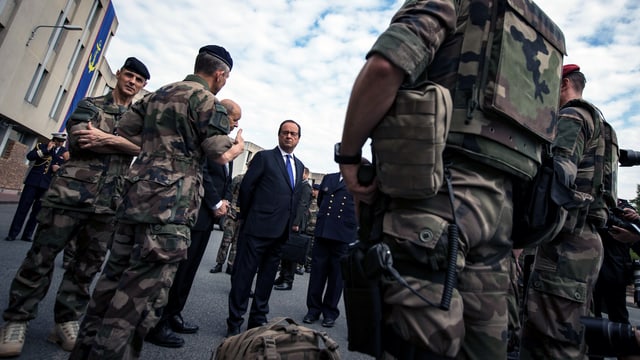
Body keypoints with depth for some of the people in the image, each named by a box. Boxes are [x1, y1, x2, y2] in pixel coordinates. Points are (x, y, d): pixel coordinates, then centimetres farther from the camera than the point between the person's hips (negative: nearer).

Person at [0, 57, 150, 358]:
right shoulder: (90, 105, 10)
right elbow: (80, 138, -8)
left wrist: (105, 138, -17)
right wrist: (123, 141, -8)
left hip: (108, 203, 2)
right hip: (71, 193, -2)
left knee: (88, 264, 6)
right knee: (41, 258, 3)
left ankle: (66, 322, 19)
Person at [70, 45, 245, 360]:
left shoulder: (157, 94, 19)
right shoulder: (207, 99, -4)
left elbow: (124, 132, 18)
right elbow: (221, 155, -10)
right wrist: (238, 146, 10)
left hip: (135, 196, 9)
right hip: (170, 205, -8)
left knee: (114, 280, 17)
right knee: (141, 294, -3)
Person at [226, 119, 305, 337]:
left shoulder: (299, 166, 15)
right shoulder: (264, 157, -2)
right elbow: (246, 187, -3)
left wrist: (292, 223, 11)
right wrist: (247, 217, 2)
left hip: (282, 232, 6)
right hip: (258, 228, -5)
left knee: (267, 278, 14)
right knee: (243, 275, 3)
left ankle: (258, 320, 27)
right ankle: (234, 323, 16)